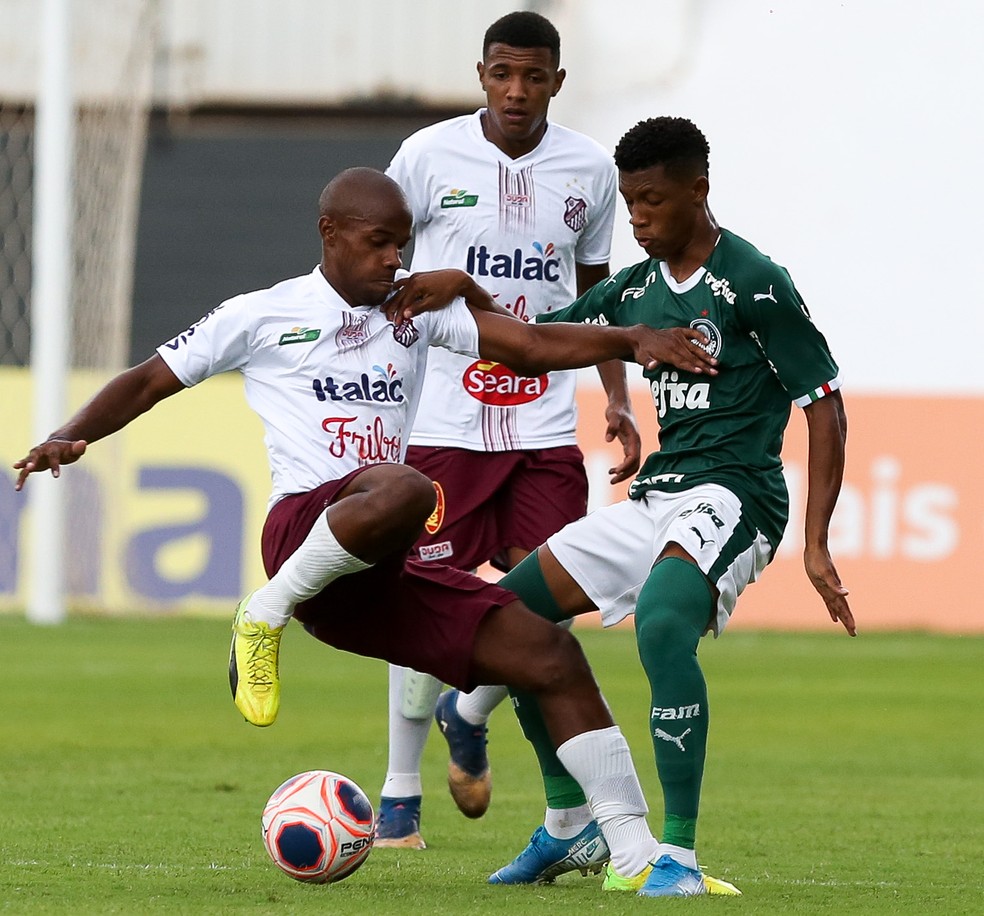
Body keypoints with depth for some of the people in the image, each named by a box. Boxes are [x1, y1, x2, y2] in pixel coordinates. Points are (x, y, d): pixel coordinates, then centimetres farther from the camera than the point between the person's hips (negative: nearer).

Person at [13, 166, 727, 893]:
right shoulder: (264, 316, 10)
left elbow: (530, 343, 11)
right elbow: (149, 383, 12)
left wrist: (628, 340, -5)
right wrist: (72, 436, -5)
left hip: (383, 574, 6)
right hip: (304, 527, -5)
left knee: (553, 656, -6)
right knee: (404, 490, -41)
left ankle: (635, 851, -3)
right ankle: (266, 616, -20)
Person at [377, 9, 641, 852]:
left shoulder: (590, 170, 5)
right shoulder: (429, 156, -4)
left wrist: (618, 400, 9)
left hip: (545, 426, 3)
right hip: (441, 423, -3)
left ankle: (469, 718, 24)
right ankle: (401, 792, 11)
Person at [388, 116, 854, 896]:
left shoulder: (753, 283, -11)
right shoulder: (637, 289, 12)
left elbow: (825, 404, -11)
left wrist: (816, 543, -17)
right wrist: (464, 294, -2)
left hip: (732, 495, -9)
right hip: (655, 496, 9)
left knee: (663, 622, -36)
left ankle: (679, 856, -34)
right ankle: (570, 825, 19)